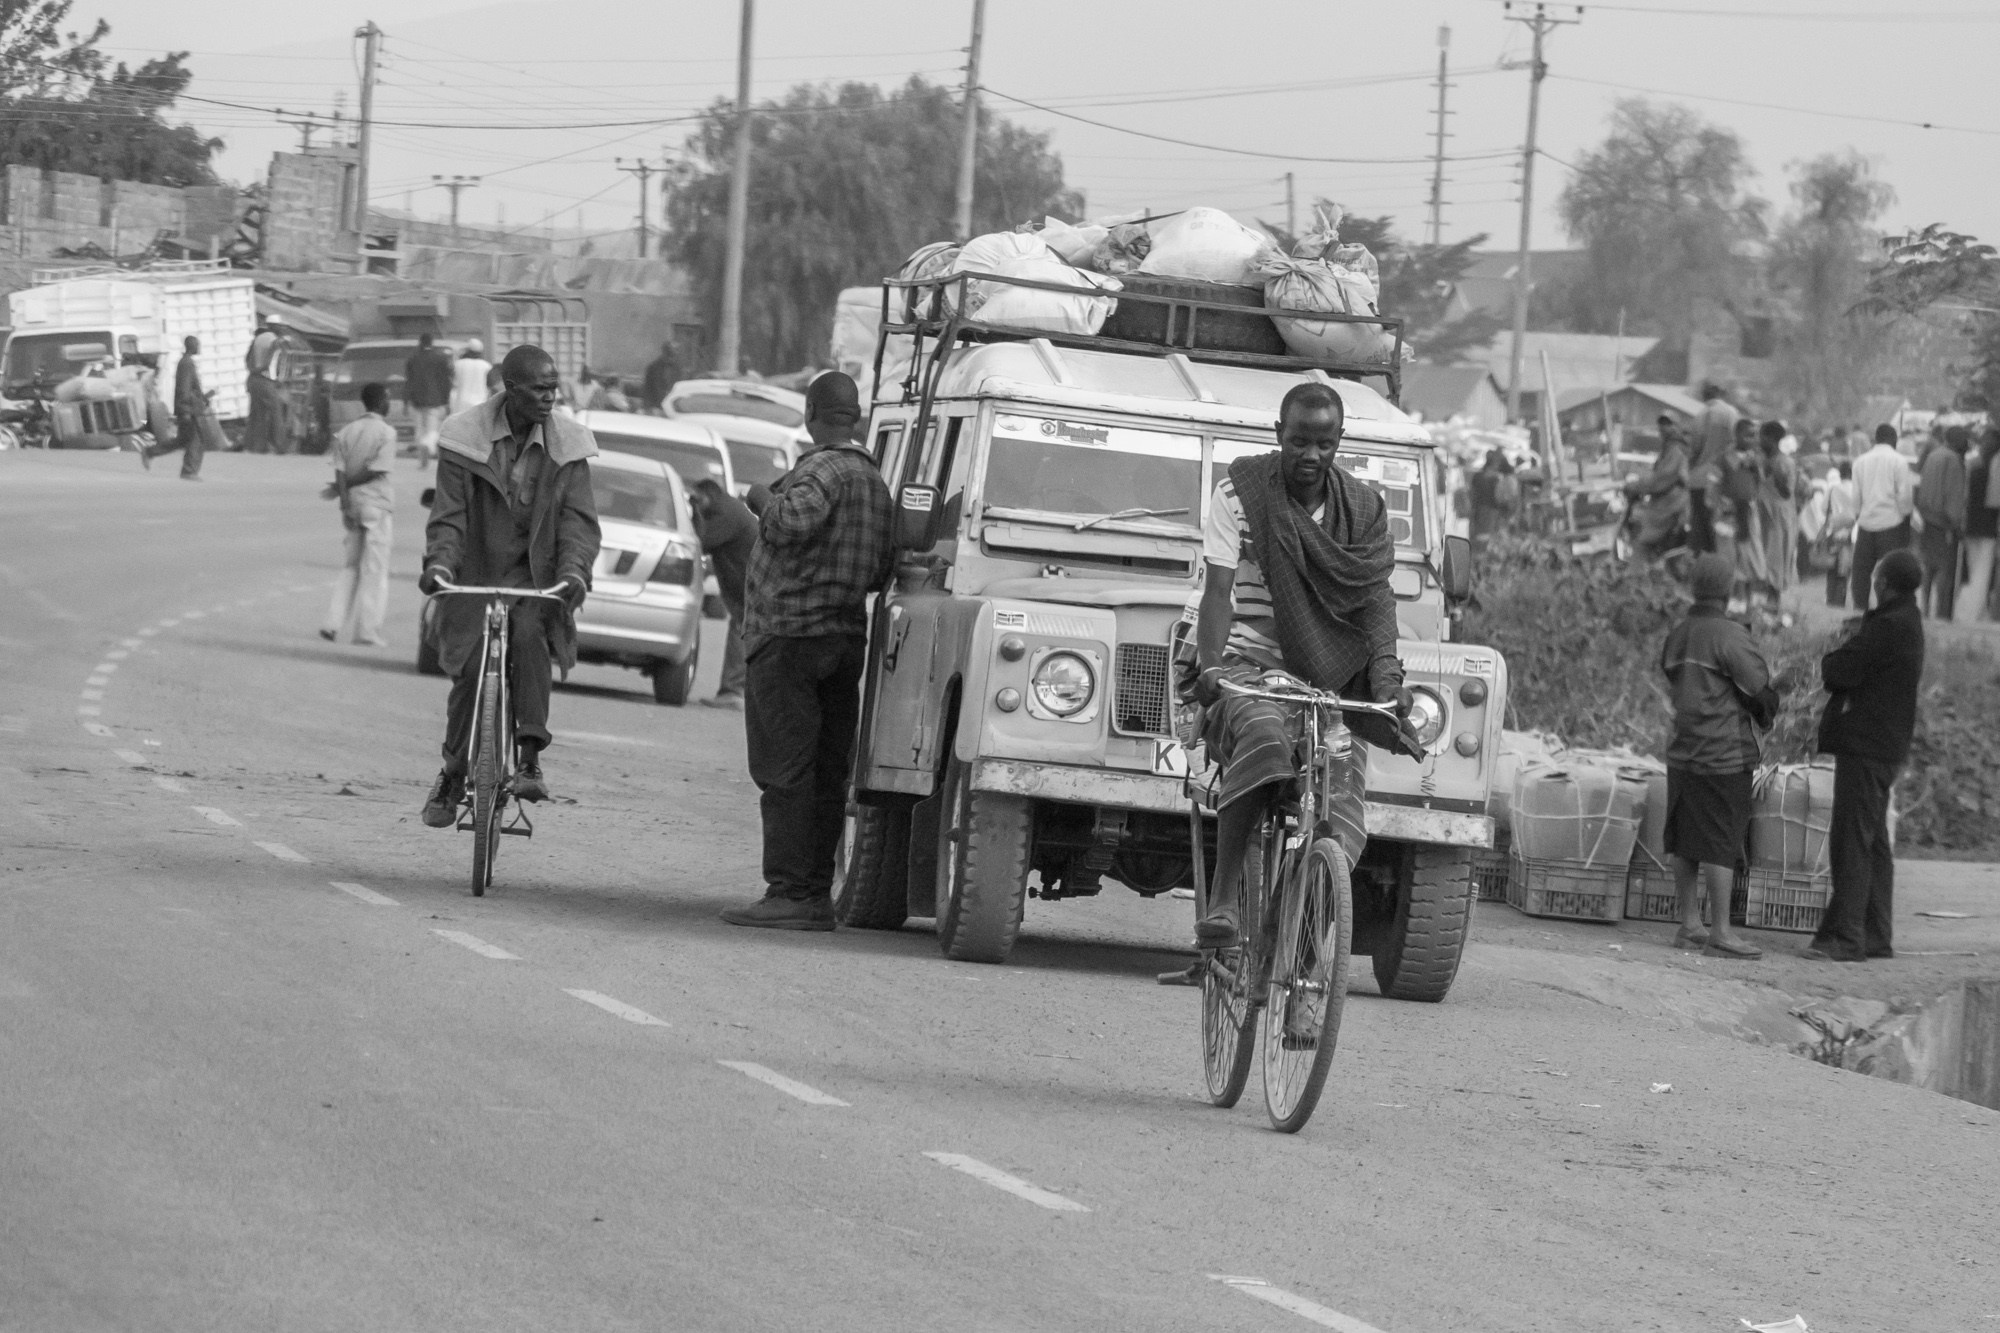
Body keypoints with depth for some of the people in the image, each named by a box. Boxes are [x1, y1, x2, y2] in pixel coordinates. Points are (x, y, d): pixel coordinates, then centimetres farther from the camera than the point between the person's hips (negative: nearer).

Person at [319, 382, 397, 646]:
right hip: (377, 505, -5)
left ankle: (334, 623, 5)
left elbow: (340, 470, -3)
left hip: (352, 503, 5)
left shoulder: (347, 431, 4)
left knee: (349, 566, 15)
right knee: (374, 569, 2)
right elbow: (376, 470, -13)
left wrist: (345, 499, -7)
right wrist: (342, 488, -4)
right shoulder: (386, 432, -9)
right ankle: (368, 631, 1)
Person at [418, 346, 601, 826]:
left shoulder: (566, 445, -4)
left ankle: (530, 759, -26)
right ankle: (452, 777, 16)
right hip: (476, 573, 0)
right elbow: (448, 515, -9)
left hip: (534, 573, 0)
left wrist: (574, 569, -26)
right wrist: (439, 563, -28)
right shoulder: (466, 439, -8)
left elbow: (578, 517, -7)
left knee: (529, 635, -29)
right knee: (471, 671, -6)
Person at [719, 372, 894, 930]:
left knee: (783, 774, -8)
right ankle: (817, 895, 12)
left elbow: (794, 521, -32)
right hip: (847, 636, 9)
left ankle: (789, 894, -11)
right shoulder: (872, 480, 14)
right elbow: (879, 570, 18)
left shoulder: (823, 471, -13)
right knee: (826, 776, 10)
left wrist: (770, 505, -12)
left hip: (789, 636, -9)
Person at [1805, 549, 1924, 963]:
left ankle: (1845, 936, -11)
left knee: (1853, 841, -9)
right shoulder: (1906, 623, 15)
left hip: (1864, 747, -10)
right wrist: (1854, 640, 2)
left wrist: (1841, 648, 1)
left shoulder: (1889, 628, -18)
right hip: (1884, 746, 10)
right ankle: (1875, 935, 18)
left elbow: (1836, 672, -18)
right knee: (1874, 841, 14)